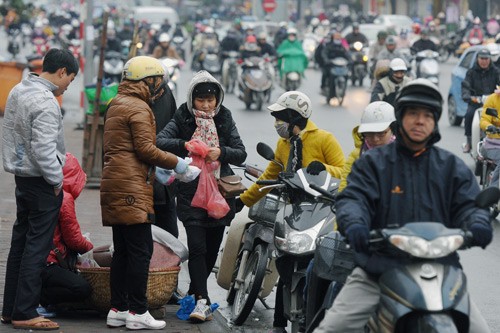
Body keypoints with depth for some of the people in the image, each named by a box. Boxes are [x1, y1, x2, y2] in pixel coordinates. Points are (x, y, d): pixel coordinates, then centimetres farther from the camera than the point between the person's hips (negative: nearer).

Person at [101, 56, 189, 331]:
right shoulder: (139, 108, -10)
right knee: (141, 250, -8)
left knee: (122, 251, 12)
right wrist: (175, 163, -6)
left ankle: (118, 310, 13)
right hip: (131, 189, -10)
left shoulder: (116, 105, 21)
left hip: (114, 185, 10)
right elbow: (145, 148, -17)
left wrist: (156, 171, 20)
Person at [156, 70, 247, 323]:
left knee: (212, 248, 11)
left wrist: (221, 152, -18)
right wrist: (184, 145, -31)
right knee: (197, 247, -14)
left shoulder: (224, 120, 6)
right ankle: (202, 301, -16)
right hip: (191, 193, -3)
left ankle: (194, 292, 30)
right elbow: (160, 141, -15)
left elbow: (241, 154, 2)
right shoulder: (182, 120, -1)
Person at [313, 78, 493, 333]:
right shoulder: (373, 162, 7)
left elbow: (468, 204, 3)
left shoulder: (452, 166, 13)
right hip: (377, 271, -2)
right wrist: (354, 224, -31)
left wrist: (478, 225, -22)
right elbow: (352, 197, -7)